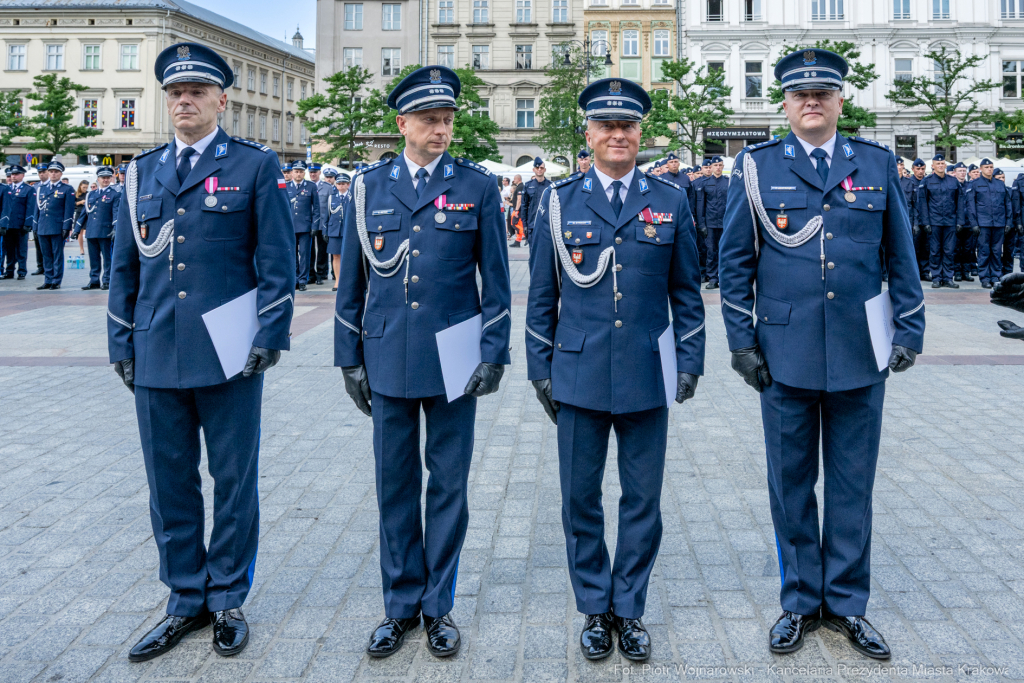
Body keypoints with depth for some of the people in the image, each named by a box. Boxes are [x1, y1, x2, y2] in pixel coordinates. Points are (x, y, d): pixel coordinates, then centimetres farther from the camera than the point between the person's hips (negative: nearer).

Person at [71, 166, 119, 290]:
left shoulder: (115, 195, 2)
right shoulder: (91, 195, 17)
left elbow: (116, 213, -8)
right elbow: (84, 212, 19)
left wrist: (115, 228, -20)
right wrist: (77, 229, 15)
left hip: (105, 232, -5)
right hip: (91, 232, 5)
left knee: (107, 258, -1)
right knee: (93, 258, 9)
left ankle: (107, 281, 6)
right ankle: (94, 281, 15)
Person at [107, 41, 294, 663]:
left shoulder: (256, 166, 1)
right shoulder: (142, 173, 13)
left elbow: (277, 259, -3)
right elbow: (125, 264, 15)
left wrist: (271, 335, -10)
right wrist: (122, 344, 9)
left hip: (228, 356, -4)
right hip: (157, 356, 4)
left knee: (234, 483, 7)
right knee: (170, 485, 11)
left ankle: (227, 600, 23)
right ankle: (187, 602, 26)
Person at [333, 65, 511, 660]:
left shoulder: (477, 186, 1)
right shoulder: (370, 186, 6)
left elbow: (496, 278, 2)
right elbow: (352, 278, 9)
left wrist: (494, 353, -5)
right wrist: (351, 357, 6)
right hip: (388, 359, 2)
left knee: (449, 485, 8)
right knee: (395, 484, 10)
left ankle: (439, 605, 23)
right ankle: (402, 604, 25)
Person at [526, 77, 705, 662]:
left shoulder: (671, 201, 5)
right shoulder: (560, 202, 5)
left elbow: (687, 291, 9)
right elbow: (542, 295, 7)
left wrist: (690, 361, 3)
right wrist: (540, 367, 4)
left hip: (647, 375, 0)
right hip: (579, 374, 0)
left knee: (643, 500, 8)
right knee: (581, 499, 8)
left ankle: (629, 609, 25)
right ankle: (595, 609, 26)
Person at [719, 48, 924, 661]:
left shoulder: (878, 165, 6)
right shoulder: (757, 167, 2)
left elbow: (902, 256, 10)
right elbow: (735, 262, 3)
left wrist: (910, 331, 3)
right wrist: (742, 341, -2)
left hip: (860, 357, 1)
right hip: (786, 356, -1)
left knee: (852, 485, 10)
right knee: (792, 485, 9)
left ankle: (846, 603, 26)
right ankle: (801, 602, 25)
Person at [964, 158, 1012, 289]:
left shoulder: (1001, 184, 13)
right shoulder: (974, 185, 3)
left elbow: (1008, 204, 15)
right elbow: (970, 205, 0)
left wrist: (1009, 222, 8)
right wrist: (973, 224, -8)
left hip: (999, 223, 3)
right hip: (983, 223, -3)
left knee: (997, 251, 5)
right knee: (984, 251, -3)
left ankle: (996, 277, 12)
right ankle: (985, 278, 3)